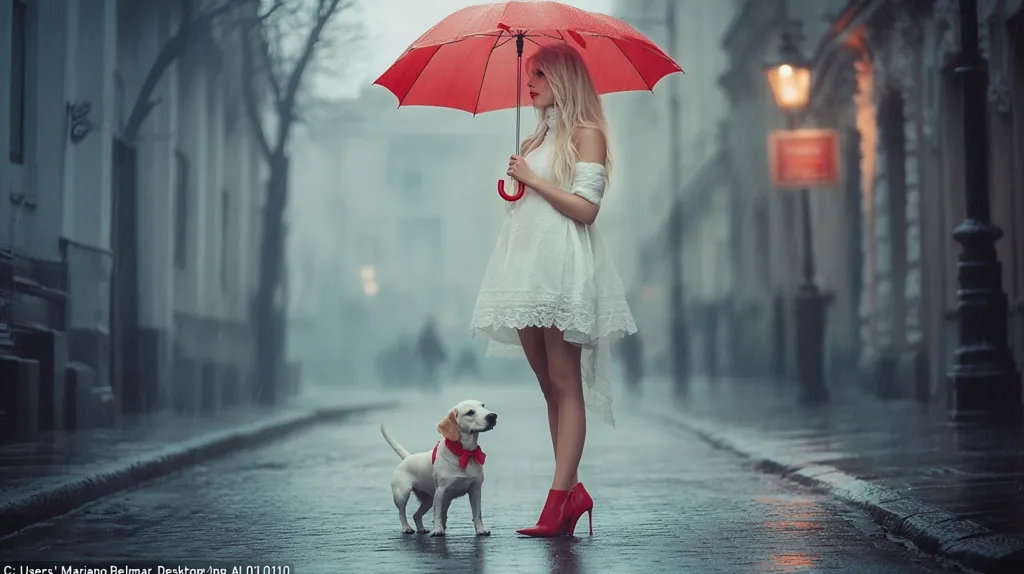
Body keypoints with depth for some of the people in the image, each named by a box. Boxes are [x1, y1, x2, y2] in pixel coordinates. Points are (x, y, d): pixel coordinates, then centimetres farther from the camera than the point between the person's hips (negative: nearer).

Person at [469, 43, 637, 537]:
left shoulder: (585, 132, -2)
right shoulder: (538, 137, 21)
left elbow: (586, 209, -11)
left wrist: (533, 180, -9)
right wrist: (513, 187, 9)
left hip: (563, 266, -8)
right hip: (527, 265, 8)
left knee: (565, 383, -9)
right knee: (549, 385, 5)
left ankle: (560, 498, -12)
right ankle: (572, 492, 8)